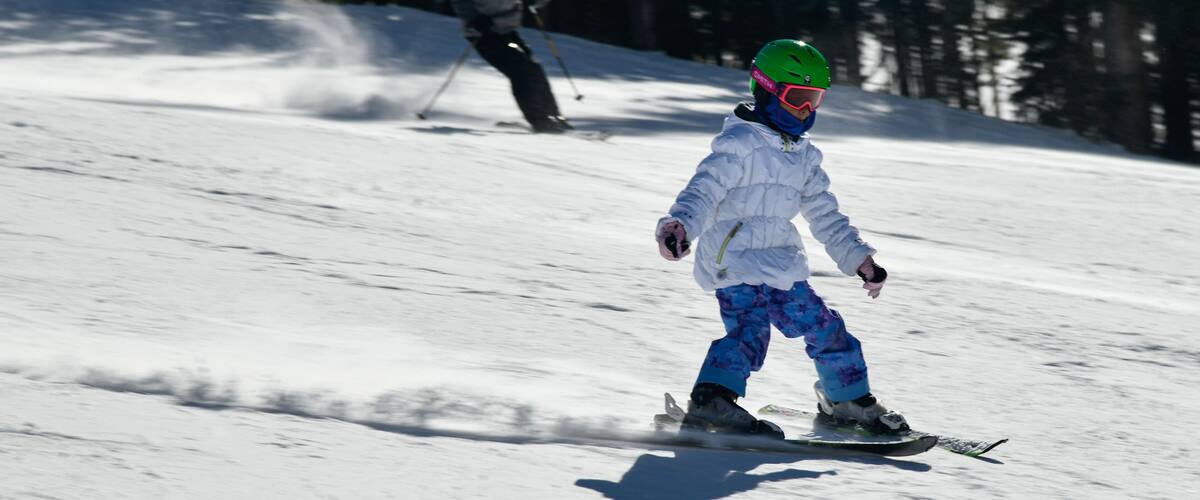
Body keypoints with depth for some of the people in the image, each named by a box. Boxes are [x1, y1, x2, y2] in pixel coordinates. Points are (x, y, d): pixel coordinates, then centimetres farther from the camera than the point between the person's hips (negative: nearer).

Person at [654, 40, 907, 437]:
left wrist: (857, 257, 20)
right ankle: (711, 403, -36)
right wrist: (680, 224, -43)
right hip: (735, 263, -8)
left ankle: (849, 401, 31)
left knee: (823, 328, 14)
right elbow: (704, 189, -24)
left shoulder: (803, 156, 15)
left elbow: (824, 213, 23)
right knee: (748, 330, -28)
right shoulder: (739, 145, -11)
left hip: (781, 264, 8)